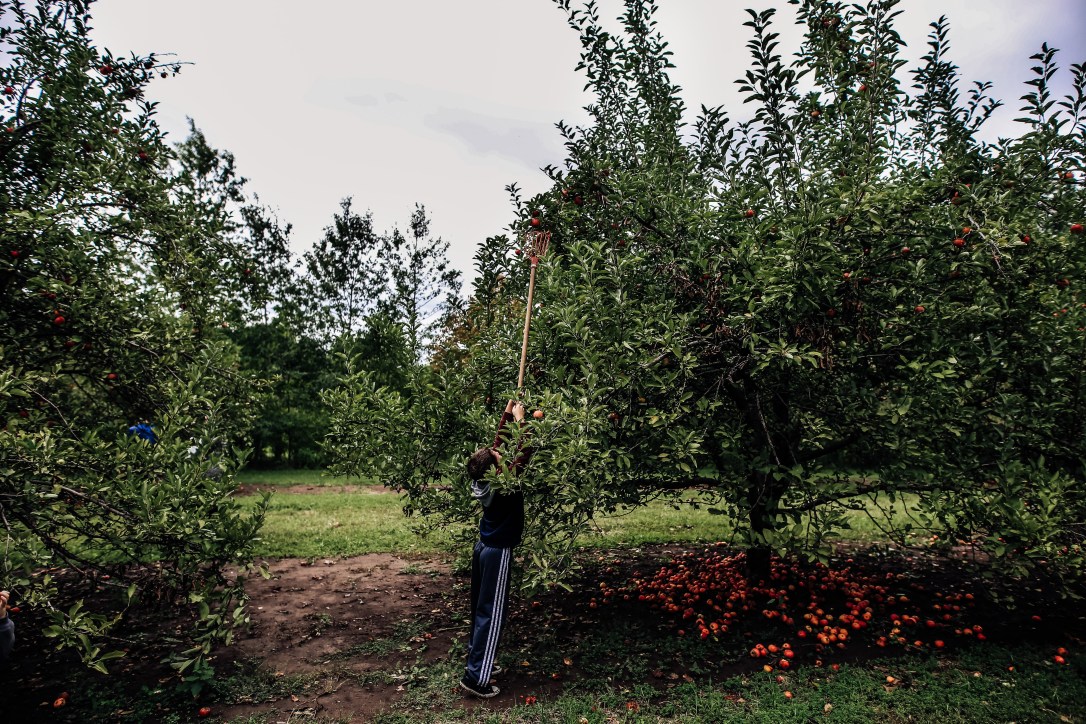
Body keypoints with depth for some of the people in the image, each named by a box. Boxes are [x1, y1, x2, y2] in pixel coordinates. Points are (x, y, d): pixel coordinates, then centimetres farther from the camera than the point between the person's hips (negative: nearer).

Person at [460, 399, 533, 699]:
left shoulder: (481, 481, -6)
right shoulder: (503, 485, -26)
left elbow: (498, 442, 3)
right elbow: (524, 452, -24)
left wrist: (508, 413, 4)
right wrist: (520, 419, -16)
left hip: (484, 548, 8)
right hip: (497, 553, -8)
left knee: (480, 608, 19)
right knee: (491, 614, 1)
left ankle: (476, 659, 34)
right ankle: (475, 677, 8)